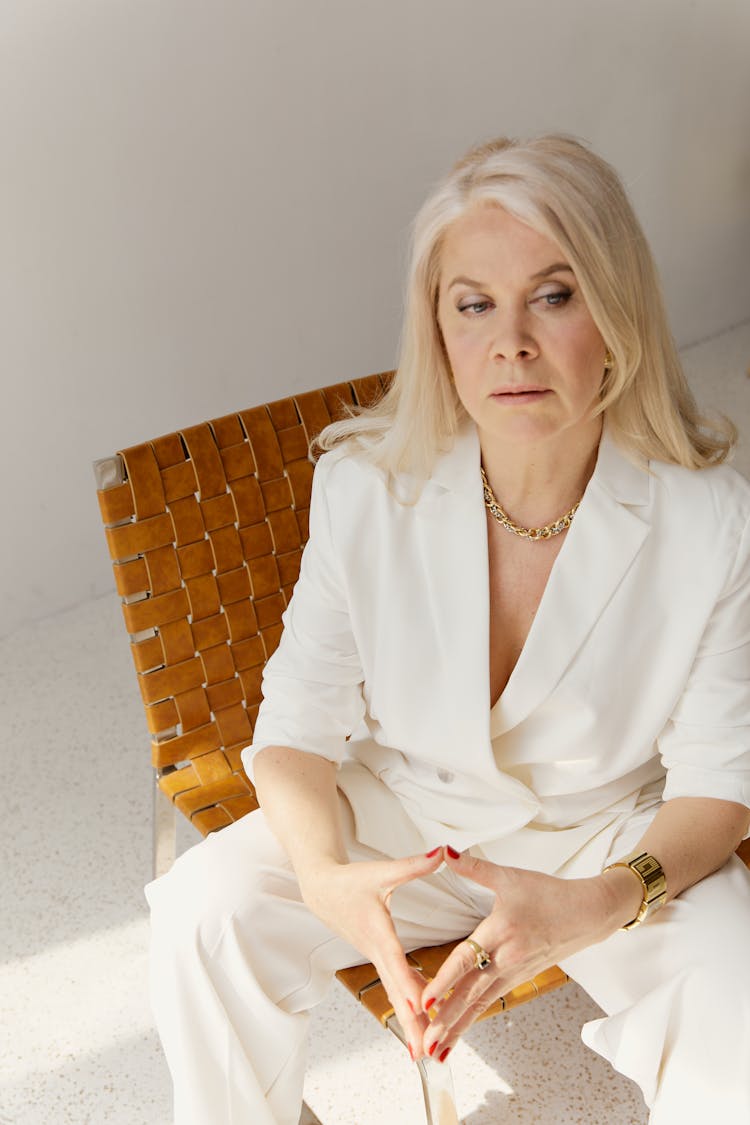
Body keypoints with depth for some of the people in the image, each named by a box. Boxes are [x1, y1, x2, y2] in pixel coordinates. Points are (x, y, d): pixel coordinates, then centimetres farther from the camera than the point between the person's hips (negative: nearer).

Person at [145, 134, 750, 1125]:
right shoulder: (367, 486, -17)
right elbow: (300, 725, -10)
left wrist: (595, 907, -31)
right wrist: (325, 876, -31)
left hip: (612, 837, -1)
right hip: (399, 812, 1)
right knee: (205, 909, -21)